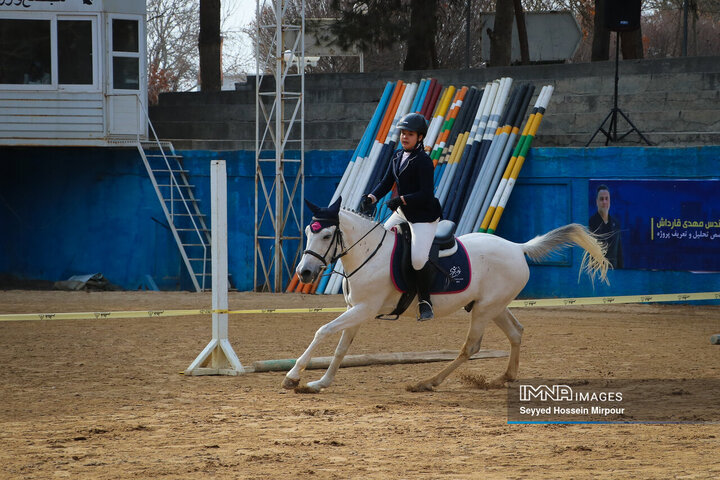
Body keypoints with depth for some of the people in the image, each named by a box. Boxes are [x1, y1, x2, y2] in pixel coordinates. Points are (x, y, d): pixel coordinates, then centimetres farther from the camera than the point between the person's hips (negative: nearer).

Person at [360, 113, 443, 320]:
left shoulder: (423, 161, -15)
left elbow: (425, 194, -21)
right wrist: (372, 198, -9)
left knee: (418, 259, -26)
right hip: (402, 213, 9)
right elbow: (386, 183, 9)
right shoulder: (397, 157, 10)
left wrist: (401, 200, -30)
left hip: (424, 216, -9)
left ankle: (424, 300, -7)